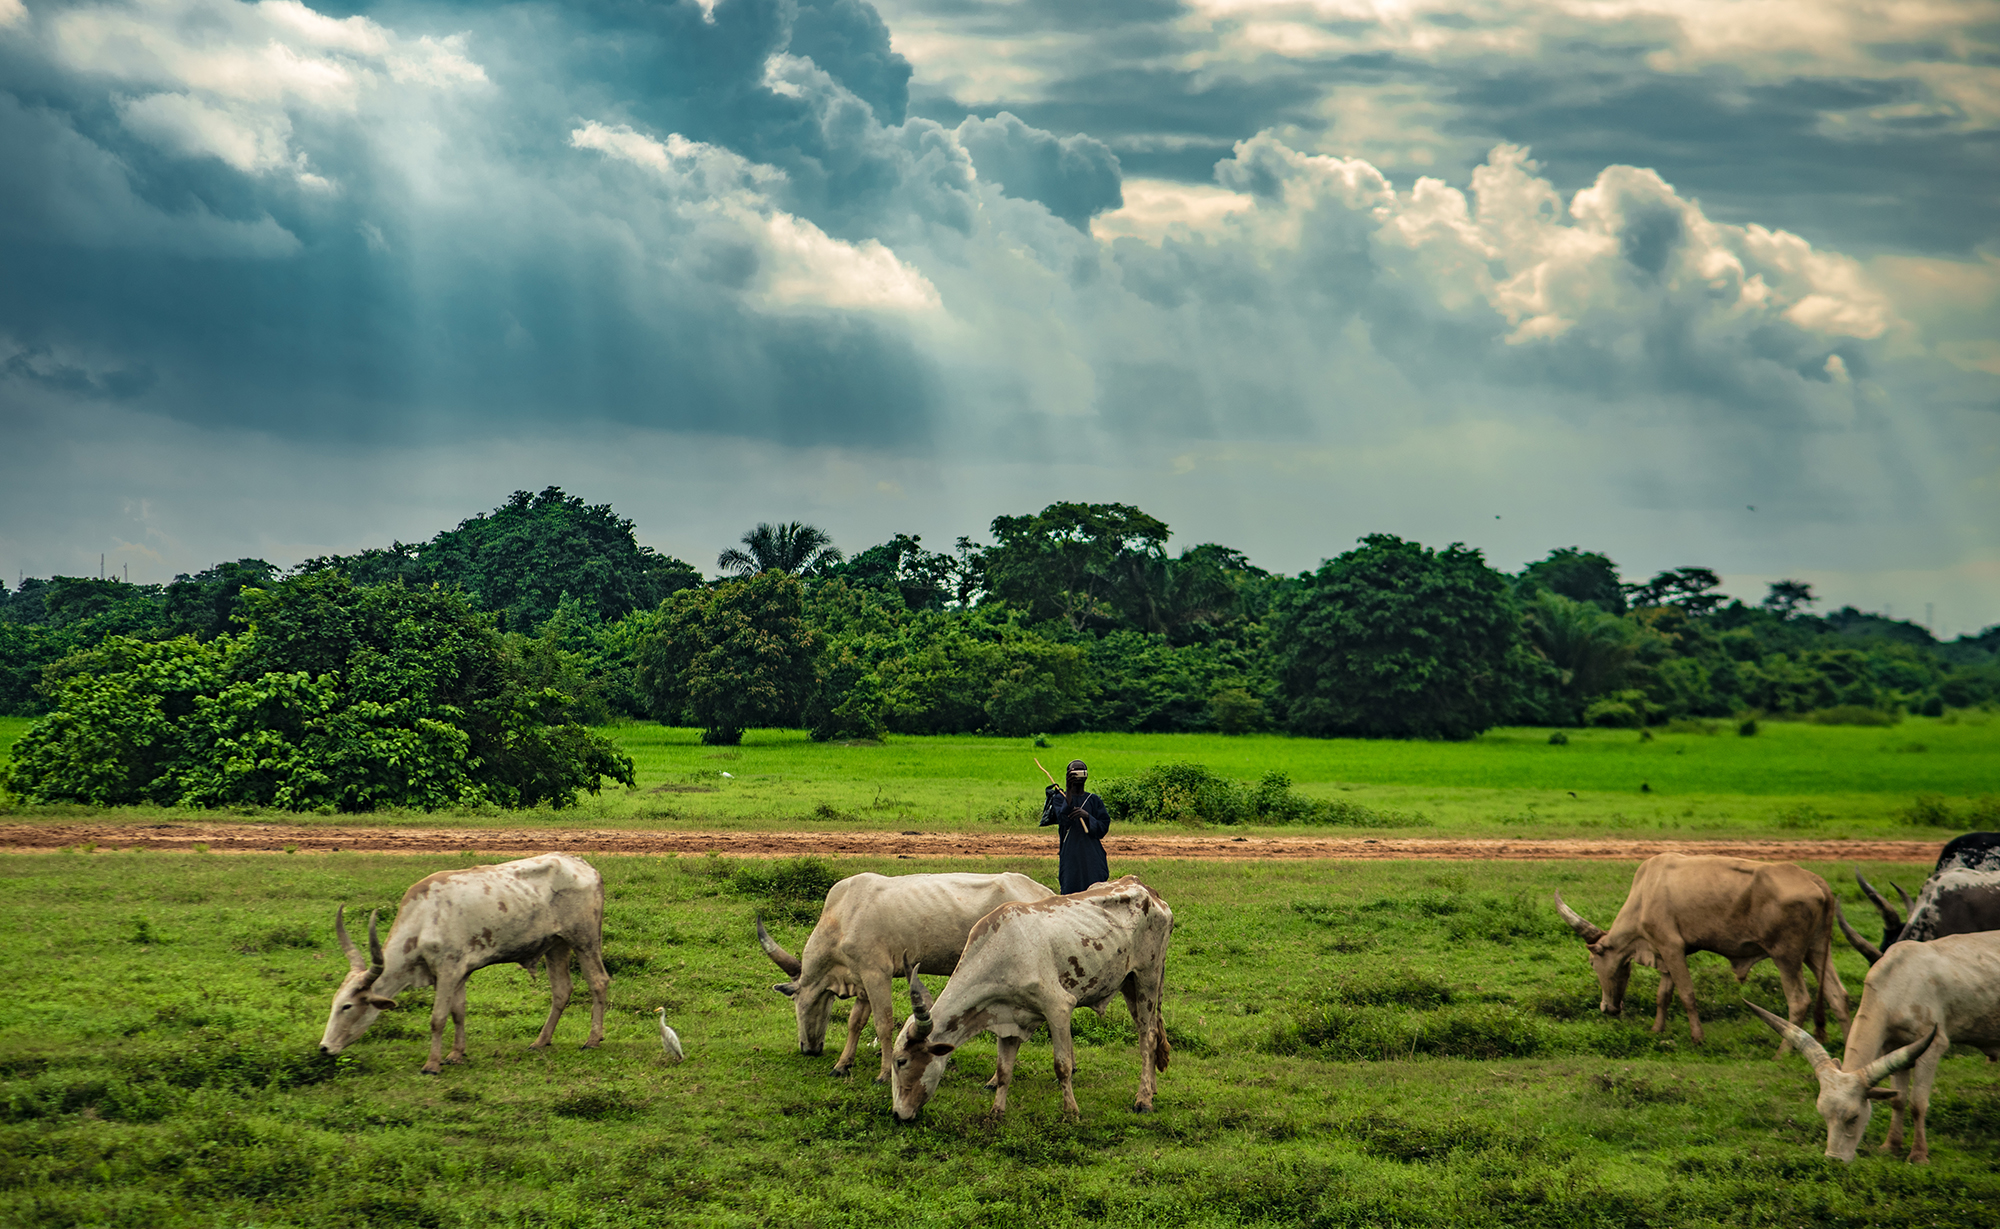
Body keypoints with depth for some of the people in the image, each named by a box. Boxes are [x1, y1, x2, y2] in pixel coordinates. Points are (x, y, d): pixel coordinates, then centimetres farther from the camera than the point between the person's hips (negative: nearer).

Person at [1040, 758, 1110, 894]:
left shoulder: (1094, 800, 12)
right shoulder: (1060, 798, 7)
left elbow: (1104, 827, 5)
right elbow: (1064, 819, -13)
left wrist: (1087, 816, -14)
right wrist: (1069, 790, -18)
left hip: (1093, 854, 2)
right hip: (1070, 856, -2)